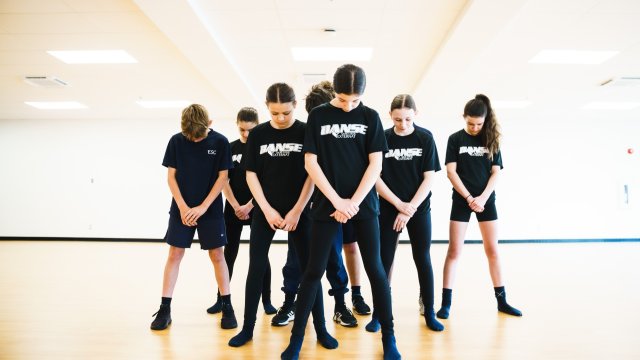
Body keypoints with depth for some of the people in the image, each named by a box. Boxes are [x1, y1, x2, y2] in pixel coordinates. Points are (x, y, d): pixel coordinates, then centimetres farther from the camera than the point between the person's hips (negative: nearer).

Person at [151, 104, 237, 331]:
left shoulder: (220, 142, -6)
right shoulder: (176, 141, -2)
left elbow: (223, 177, -6)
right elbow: (171, 177, 0)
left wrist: (203, 207, -12)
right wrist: (183, 207, -10)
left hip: (211, 209, -1)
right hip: (182, 209, 1)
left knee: (217, 255, 2)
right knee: (174, 254, 3)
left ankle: (227, 306, 11)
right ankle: (165, 309, 11)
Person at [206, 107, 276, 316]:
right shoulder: (230, 148, 5)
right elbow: (224, 182, 3)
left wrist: (249, 206, -13)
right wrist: (236, 207, -7)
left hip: (257, 208, -2)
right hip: (233, 210, 2)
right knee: (229, 254, 8)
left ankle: (267, 301, 13)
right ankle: (221, 299, 19)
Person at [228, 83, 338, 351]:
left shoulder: (306, 133, -3)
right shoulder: (257, 134, 1)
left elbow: (312, 175, -4)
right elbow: (251, 175, 1)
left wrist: (296, 211, -10)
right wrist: (267, 210, -8)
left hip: (299, 211, -1)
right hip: (264, 211, 2)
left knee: (309, 269, 2)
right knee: (256, 268, 5)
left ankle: (320, 329, 14)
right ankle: (247, 328, 19)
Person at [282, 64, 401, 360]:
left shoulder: (370, 117, 3)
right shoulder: (318, 116, 1)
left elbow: (375, 164, 0)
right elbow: (310, 163, -3)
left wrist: (354, 202, -9)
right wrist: (337, 201, -10)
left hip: (363, 203, 1)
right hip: (327, 204, 0)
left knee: (375, 269, 4)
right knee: (314, 270, 2)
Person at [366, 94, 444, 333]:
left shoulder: (425, 138, -4)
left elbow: (429, 178, -6)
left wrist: (409, 209, -12)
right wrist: (399, 204, -11)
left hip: (419, 209, 0)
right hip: (388, 209, 0)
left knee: (423, 260, 7)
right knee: (384, 261, 3)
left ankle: (429, 312, 21)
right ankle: (378, 313, 15)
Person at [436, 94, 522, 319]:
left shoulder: (491, 140, 4)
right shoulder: (455, 139, -1)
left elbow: (496, 172, 0)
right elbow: (451, 172, -6)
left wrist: (482, 198, -13)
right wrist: (469, 198, -13)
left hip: (486, 200, 2)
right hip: (462, 200, -2)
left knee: (492, 250, 8)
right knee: (454, 251, -2)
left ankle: (501, 300, 19)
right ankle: (446, 303, 2)